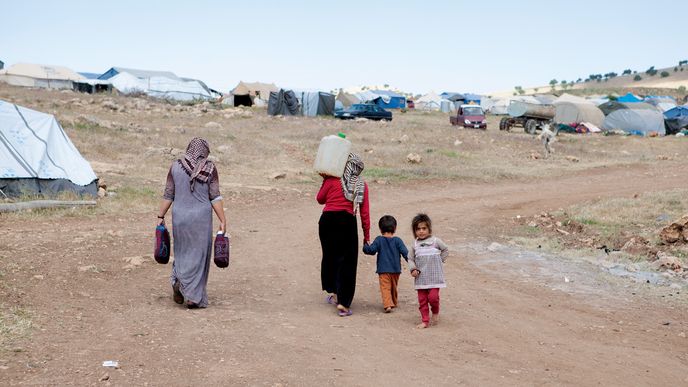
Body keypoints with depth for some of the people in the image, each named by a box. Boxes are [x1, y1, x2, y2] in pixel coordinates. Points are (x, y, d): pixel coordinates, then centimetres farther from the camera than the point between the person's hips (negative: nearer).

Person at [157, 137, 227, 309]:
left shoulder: (175, 167, 3)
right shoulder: (210, 168, -3)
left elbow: (168, 195, 4)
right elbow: (215, 197, -6)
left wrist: (161, 216, 12)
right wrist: (222, 221, -3)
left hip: (180, 216, 2)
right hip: (202, 217, -2)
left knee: (182, 251, 20)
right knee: (198, 254, 5)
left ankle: (178, 279, -1)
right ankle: (193, 296, 3)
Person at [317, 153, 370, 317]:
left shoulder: (332, 180, 0)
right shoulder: (362, 185, 4)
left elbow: (320, 199, 13)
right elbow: (364, 212, 5)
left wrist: (324, 180, 23)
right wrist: (366, 235, 11)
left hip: (327, 220, 1)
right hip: (347, 222, -1)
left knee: (330, 255, 21)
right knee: (347, 261, 3)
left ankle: (332, 291, 28)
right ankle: (343, 303, -1)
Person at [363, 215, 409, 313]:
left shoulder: (379, 240, -4)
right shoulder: (397, 240, -1)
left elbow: (371, 250, -9)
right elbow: (405, 252, -6)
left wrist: (365, 246, 10)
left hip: (383, 270, -3)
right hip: (395, 269, 3)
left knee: (385, 288, -6)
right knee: (394, 287, 20)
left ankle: (387, 304, -24)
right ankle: (394, 303, 33)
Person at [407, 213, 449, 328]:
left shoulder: (435, 241, -1)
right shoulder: (415, 244, 4)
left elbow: (445, 250, 13)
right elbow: (410, 258, 8)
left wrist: (440, 260, 2)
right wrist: (413, 269, -8)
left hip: (434, 276, -3)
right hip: (421, 276, 3)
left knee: (433, 296, -13)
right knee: (422, 299, 3)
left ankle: (435, 312, 17)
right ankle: (425, 321, 12)